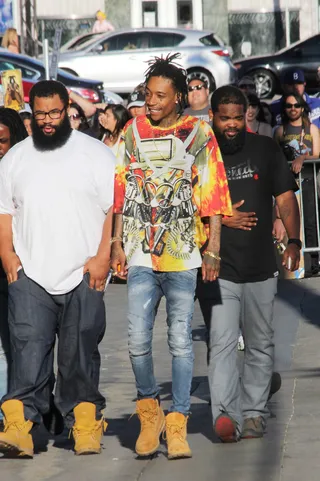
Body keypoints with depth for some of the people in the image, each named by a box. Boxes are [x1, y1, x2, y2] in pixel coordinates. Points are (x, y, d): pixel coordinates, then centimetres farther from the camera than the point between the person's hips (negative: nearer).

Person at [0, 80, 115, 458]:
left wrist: (102, 257, -7)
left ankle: (85, 425, 11)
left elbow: (115, 209, 1)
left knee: (80, 355, 2)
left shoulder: (96, 154, 4)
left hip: (83, 274, -1)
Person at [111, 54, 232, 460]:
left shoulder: (199, 134, 2)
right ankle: (149, 412, 14)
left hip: (183, 254, -1)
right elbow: (120, 191, 13)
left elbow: (211, 195, 0)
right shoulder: (133, 132, 9)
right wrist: (117, 243, 9)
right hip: (141, 252, 2)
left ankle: (177, 424, 8)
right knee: (138, 338, -7)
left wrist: (212, 250, -5)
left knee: (180, 340, 1)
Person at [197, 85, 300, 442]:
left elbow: (285, 197, 6)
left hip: (261, 268, 3)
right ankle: (225, 415, -23)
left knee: (260, 345, 9)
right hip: (217, 269, -3)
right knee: (222, 343, -14)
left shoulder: (265, 150, 8)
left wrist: (293, 242, -6)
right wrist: (219, 217, -9)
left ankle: (254, 413, 18)